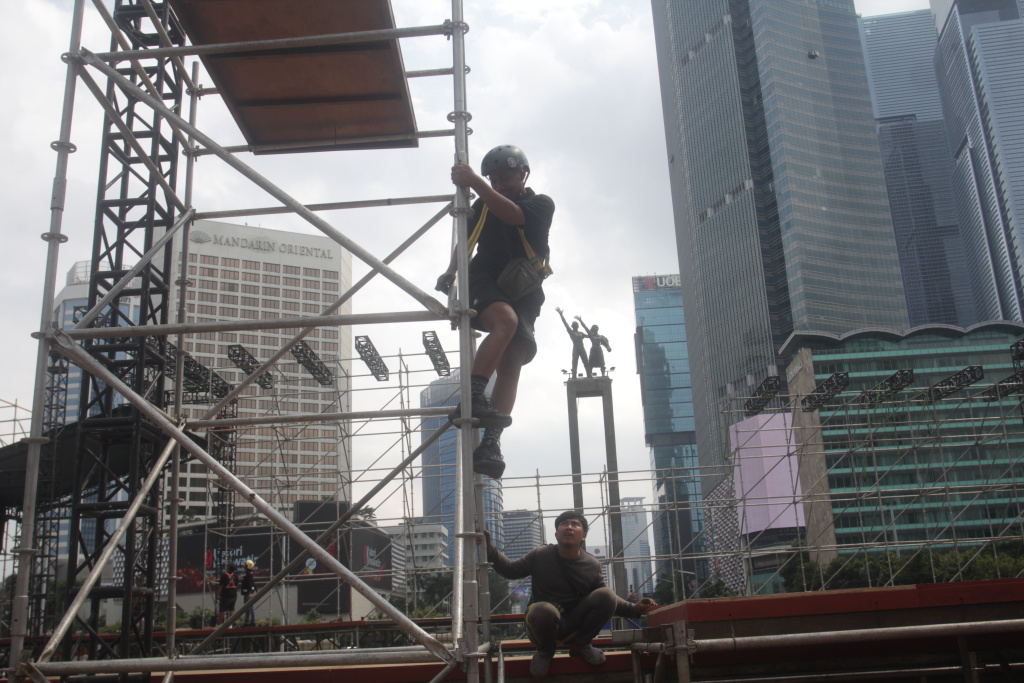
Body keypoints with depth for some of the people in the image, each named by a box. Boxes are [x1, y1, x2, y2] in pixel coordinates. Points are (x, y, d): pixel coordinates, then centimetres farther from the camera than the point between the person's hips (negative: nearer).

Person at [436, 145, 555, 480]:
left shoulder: (541, 204, 5)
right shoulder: (484, 205, 16)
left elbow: (512, 215, -16)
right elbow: (465, 239, 20)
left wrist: (474, 183, -22)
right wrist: (451, 271, 1)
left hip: (522, 294, 0)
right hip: (484, 284, 0)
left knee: (511, 363, -16)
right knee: (506, 319, -35)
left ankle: (490, 443, -23)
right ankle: (472, 399, -44)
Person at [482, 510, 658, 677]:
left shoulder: (592, 565, 2)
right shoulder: (540, 555, -3)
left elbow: (605, 599, 11)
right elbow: (510, 570, 6)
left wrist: (633, 609, -4)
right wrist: (489, 549, -7)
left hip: (575, 625, 2)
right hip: (543, 623, -2)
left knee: (607, 595, -21)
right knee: (544, 609, -39)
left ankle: (579, 645, 2)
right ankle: (546, 649, -1)